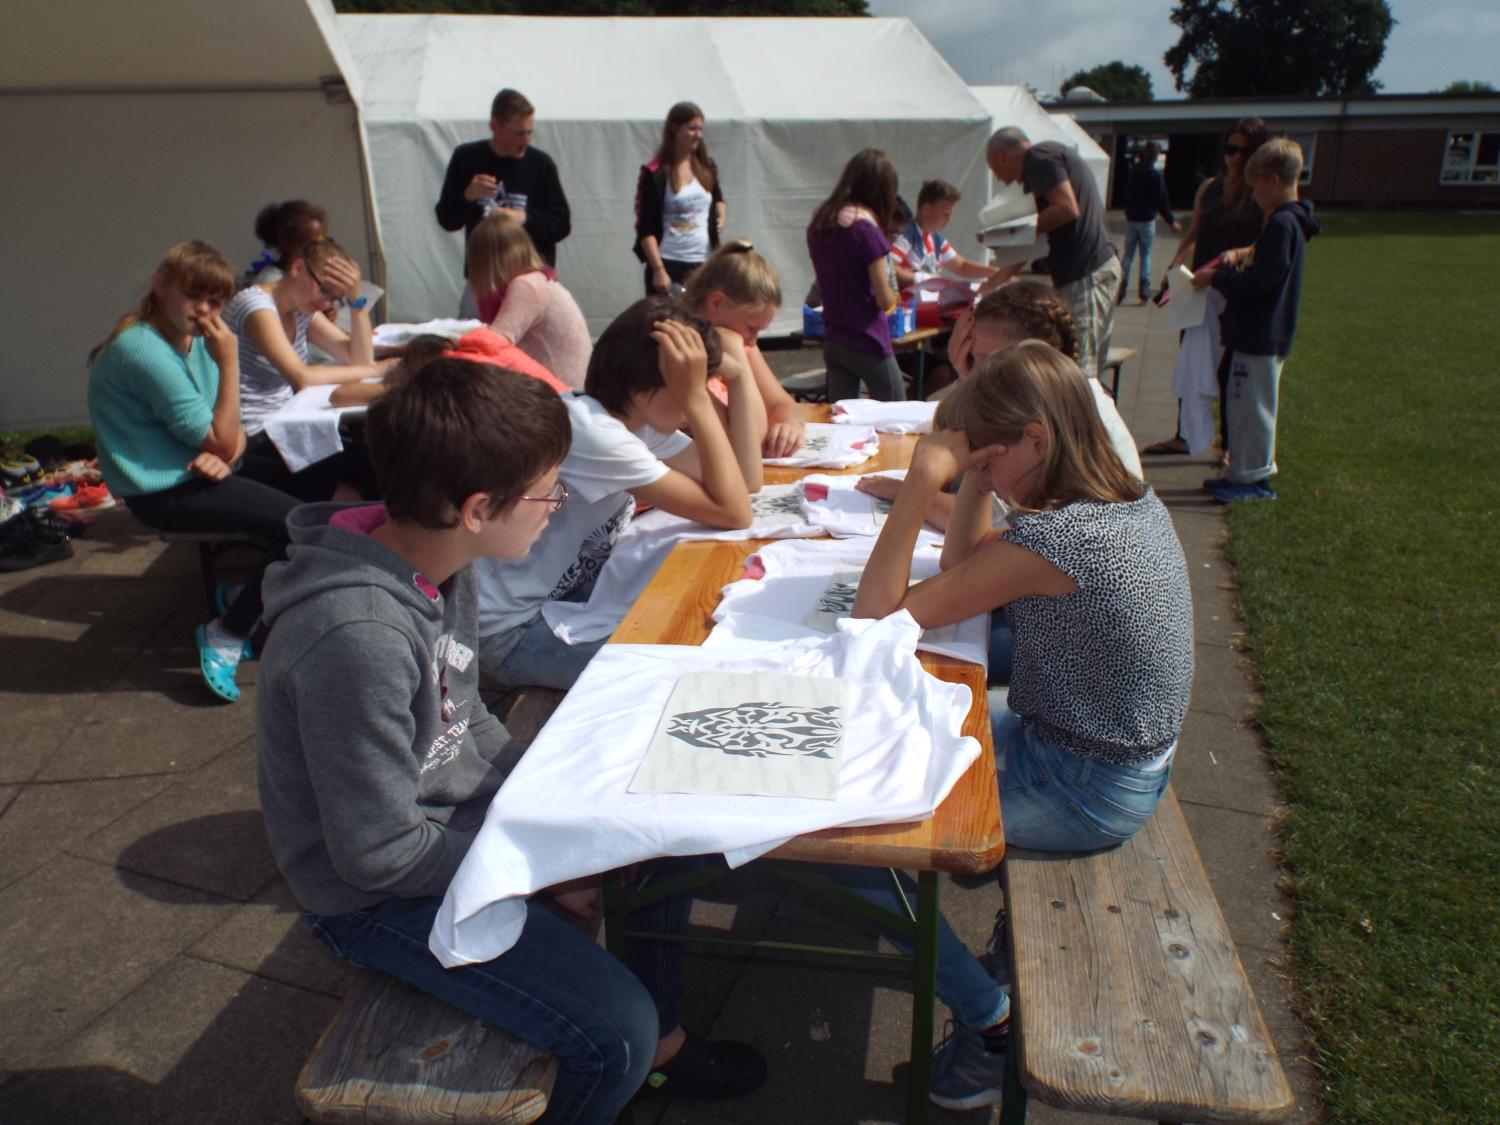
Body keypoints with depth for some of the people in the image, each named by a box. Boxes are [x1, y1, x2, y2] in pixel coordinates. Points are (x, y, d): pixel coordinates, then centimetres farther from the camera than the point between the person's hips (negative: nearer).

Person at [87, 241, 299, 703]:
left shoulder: (196, 340, 5)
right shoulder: (144, 350, -22)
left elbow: (233, 434, 7)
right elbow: (220, 440, -20)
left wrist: (222, 455, -15)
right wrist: (229, 362, -22)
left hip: (194, 473, 9)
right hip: (162, 493, -9)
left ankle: (241, 593, 17)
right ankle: (224, 639, -2)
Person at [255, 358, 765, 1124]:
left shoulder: (440, 562, -8)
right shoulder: (357, 638, -34)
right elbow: (381, 854, -27)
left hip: (461, 814, 9)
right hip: (380, 893, -8)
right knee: (614, 1032, -19)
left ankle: (657, 1043, 31)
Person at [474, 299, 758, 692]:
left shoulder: (638, 418, -2)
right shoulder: (591, 432, -29)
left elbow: (745, 475, -2)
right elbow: (734, 513, -28)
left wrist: (738, 374, -9)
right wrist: (696, 397, -28)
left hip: (571, 591, 9)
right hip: (510, 632, -9)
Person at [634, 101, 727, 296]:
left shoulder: (707, 167, 10)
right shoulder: (655, 174, -7)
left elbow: (718, 198, 31)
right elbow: (645, 230, -10)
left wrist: (720, 217, 10)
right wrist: (658, 269, -18)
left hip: (704, 264, 5)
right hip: (668, 265, -5)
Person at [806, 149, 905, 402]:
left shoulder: (819, 222, 4)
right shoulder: (866, 229, -17)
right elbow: (885, 300, -15)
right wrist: (892, 293, 6)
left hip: (832, 342, 7)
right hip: (868, 344, -6)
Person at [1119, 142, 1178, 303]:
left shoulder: (1133, 172, 2)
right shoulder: (1155, 175, -13)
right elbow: (1162, 201, -10)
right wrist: (1171, 221, -1)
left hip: (1130, 219, 4)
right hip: (1147, 220, -4)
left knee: (1128, 254, 8)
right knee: (1145, 254, 5)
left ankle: (1121, 288, 1)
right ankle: (1144, 290, 2)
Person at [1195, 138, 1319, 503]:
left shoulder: (1281, 224, -20)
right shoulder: (1292, 220, 12)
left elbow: (1259, 282, -23)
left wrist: (1216, 278, -12)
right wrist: (1242, 255, 6)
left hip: (1260, 336, -10)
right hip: (1263, 333, 10)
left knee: (1250, 405, -3)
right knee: (1246, 404, 16)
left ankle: (1253, 478, 4)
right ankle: (1245, 472, 25)